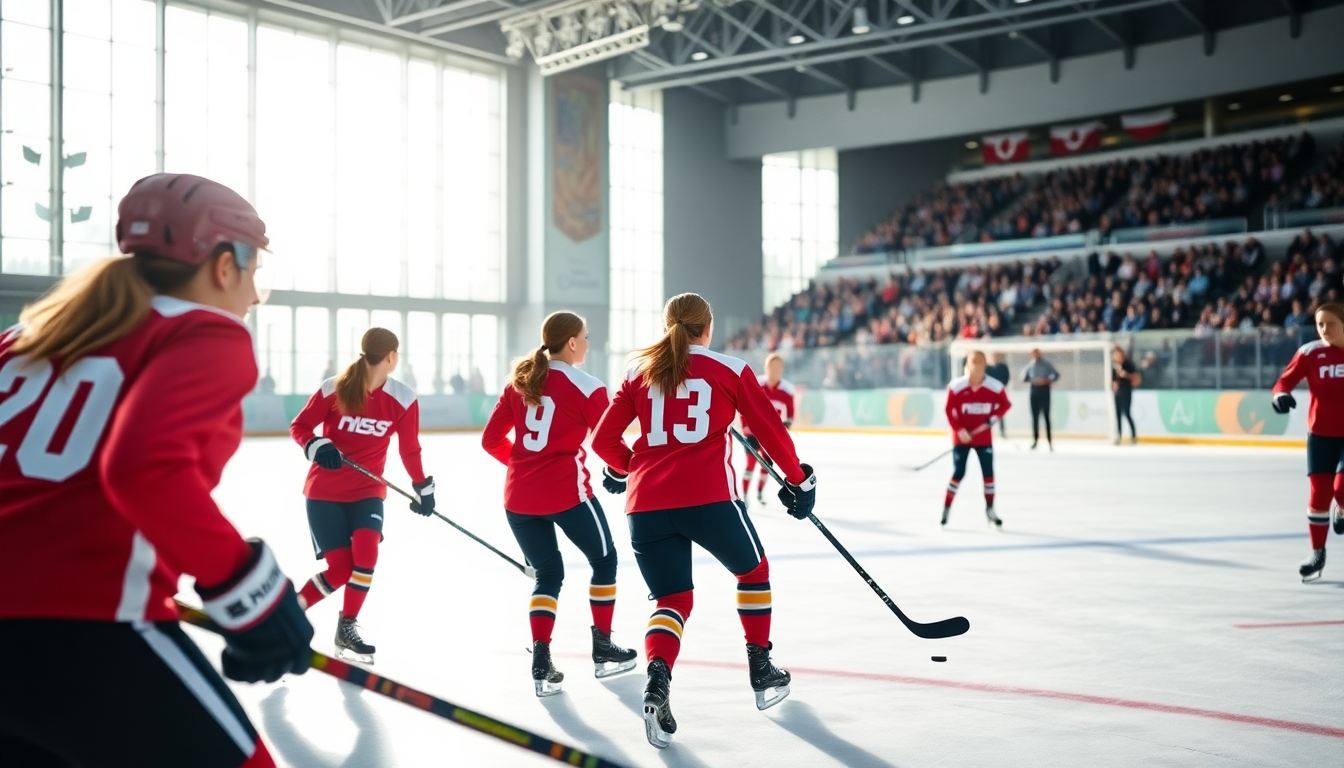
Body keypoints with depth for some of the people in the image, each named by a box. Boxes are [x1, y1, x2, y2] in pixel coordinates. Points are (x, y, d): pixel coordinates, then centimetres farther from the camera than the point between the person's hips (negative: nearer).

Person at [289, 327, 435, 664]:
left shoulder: (403, 399, -6)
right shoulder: (334, 390, -14)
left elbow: (409, 449, 5)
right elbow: (299, 426, -6)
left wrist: (424, 487, 11)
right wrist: (316, 446, -25)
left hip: (367, 491, 3)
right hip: (325, 490, -3)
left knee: (365, 554, -19)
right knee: (340, 568, -9)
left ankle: (347, 628, -1)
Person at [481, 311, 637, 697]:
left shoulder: (519, 381, 8)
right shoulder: (586, 387, -8)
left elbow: (491, 439, 10)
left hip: (519, 496, 5)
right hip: (566, 492, -5)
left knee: (548, 573, 18)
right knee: (604, 559, 19)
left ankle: (541, 664, 4)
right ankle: (603, 649, 26)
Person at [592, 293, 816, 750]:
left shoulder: (639, 372, 15)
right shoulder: (730, 370, 8)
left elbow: (604, 441, 13)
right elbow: (771, 430, 7)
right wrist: (799, 480, 21)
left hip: (646, 505, 3)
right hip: (709, 497, -2)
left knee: (672, 599, 14)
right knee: (753, 570, 25)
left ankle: (656, 681, -13)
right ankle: (761, 673, 28)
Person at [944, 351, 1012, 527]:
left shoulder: (995, 386, -8)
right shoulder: (956, 386, -14)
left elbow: (1005, 404, 6)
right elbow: (949, 410, -10)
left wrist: (995, 417, -12)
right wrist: (959, 430, -18)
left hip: (984, 438, 2)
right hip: (962, 437, -2)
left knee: (988, 472, 4)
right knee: (958, 473, -3)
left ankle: (990, 510, 18)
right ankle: (946, 509, 11)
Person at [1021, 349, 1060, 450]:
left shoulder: (1047, 364, -4)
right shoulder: (1030, 365, 5)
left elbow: (1056, 375, -4)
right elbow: (1024, 377, 13)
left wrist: (1047, 381, -17)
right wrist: (1031, 380, -5)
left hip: (1044, 390, -3)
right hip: (1034, 390, 3)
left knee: (1046, 415, -4)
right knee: (1035, 416, 4)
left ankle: (1050, 441, -2)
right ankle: (1035, 440, 10)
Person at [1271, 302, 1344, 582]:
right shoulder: (1310, 352, -6)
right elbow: (1286, 379, -9)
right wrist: (1281, 393, -30)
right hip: (1320, 432, 0)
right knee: (1319, 492, 0)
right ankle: (1317, 553, 14)